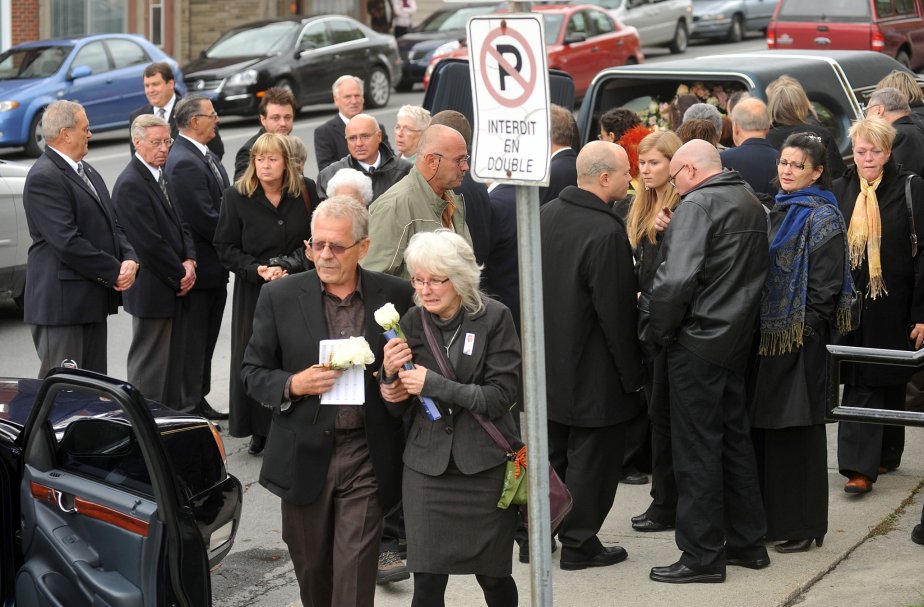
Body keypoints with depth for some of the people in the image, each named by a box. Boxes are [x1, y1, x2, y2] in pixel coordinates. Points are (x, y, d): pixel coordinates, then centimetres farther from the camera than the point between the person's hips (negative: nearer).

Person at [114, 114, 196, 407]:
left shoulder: (161, 177, 12)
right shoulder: (130, 185, -17)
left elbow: (179, 224, 16)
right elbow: (149, 243, -20)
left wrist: (189, 261, -1)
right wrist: (180, 274, -12)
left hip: (173, 286, 9)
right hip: (152, 291, -9)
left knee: (173, 363, 15)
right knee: (148, 368, -2)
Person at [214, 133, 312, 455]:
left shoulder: (304, 193, 2)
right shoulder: (237, 196, -2)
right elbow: (225, 247, -1)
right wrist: (258, 270, -15)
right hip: (254, 292, -1)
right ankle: (259, 431, 11)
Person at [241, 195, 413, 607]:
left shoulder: (395, 296, -1)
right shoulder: (280, 297, -2)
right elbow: (253, 373, 4)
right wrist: (293, 385, -16)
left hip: (365, 461, -1)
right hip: (304, 459, 1)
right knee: (312, 572, 16)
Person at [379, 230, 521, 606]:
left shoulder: (494, 318, -7)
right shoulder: (412, 323, 3)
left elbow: (502, 395, -13)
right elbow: (397, 406, 9)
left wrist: (434, 385, -18)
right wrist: (389, 375, -13)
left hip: (486, 464, -2)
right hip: (428, 466, 2)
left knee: (493, 576, 10)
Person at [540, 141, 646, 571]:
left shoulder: (545, 215, 0)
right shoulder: (607, 232, -24)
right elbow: (616, 311, -22)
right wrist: (632, 373, -12)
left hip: (547, 360, 7)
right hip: (592, 370, -7)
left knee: (549, 450, 19)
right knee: (592, 455, 6)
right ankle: (579, 543, 14)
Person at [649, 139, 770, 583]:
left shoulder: (698, 204, -15)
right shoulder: (752, 203, 11)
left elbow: (675, 279, -24)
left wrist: (662, 330, -11)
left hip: (699, 342, -8)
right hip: (737, 339, 8)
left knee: (697, 449, -2)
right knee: (735, 439, 16)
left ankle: (703, 555, 2)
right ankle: (747, 541, 23)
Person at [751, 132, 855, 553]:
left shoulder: (822, 218, -9)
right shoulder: (777, 210, 14)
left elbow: (825, 284, -13)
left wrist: (803, 328, -15)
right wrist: (760, 326, 11)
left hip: (800, 339, -8)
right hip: (768, 335, 8)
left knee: (796, 429, -3)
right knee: (763, 428, 9)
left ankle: (801, 525, 4)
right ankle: (772, 517, 18)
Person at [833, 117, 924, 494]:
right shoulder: (840, 190, 4)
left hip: (893, 305, -2)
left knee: (889, 383, 8)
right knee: (859, 383, 0)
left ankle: (886, 454, 18)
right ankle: (860, 466, 3)